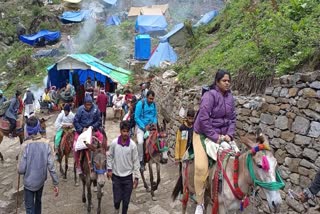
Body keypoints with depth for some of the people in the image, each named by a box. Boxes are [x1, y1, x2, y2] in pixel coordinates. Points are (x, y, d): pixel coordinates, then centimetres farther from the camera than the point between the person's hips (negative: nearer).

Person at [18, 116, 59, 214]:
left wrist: (19, 169, 6)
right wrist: (56, 183, -6)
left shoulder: (26, 145, -23)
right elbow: (51, 166, -15)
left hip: (29, 181, -3)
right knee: (38, 201, 27)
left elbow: (21, 170, -19)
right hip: (41, 180, 3)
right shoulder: (46, 143, -16)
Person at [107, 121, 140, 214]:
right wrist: (109, 169, -2)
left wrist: (136, 177, -4)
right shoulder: (114, 143, -10)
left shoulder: (132, 145, -12)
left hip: (128, 176, 0)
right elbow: (110, 157, 4)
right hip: (116, 176, 1)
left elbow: (136, 161, -5)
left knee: (126, 200, 9)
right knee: (117, 199, 8)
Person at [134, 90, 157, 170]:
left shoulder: (153, 104, 0)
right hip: (141, 126, -5)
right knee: (140, 142, -22)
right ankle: (141, 161, -8)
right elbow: (136, 118, -14)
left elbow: (155, 115, 14)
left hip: (150, 126, 5)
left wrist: (155, 123, -6)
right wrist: (144, 127, -18)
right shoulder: (140, 103, -16)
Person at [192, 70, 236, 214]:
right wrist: (215, 137, -21)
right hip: (204, 134, -7)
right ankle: (200, 202, -4)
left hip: (222, 135, 7)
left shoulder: (230, 97, 5)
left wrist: (229, 134, -6)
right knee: (201, 167, -20)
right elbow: (203, 119, -22)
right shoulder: (210, 95, -17)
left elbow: (232, 118, 10)